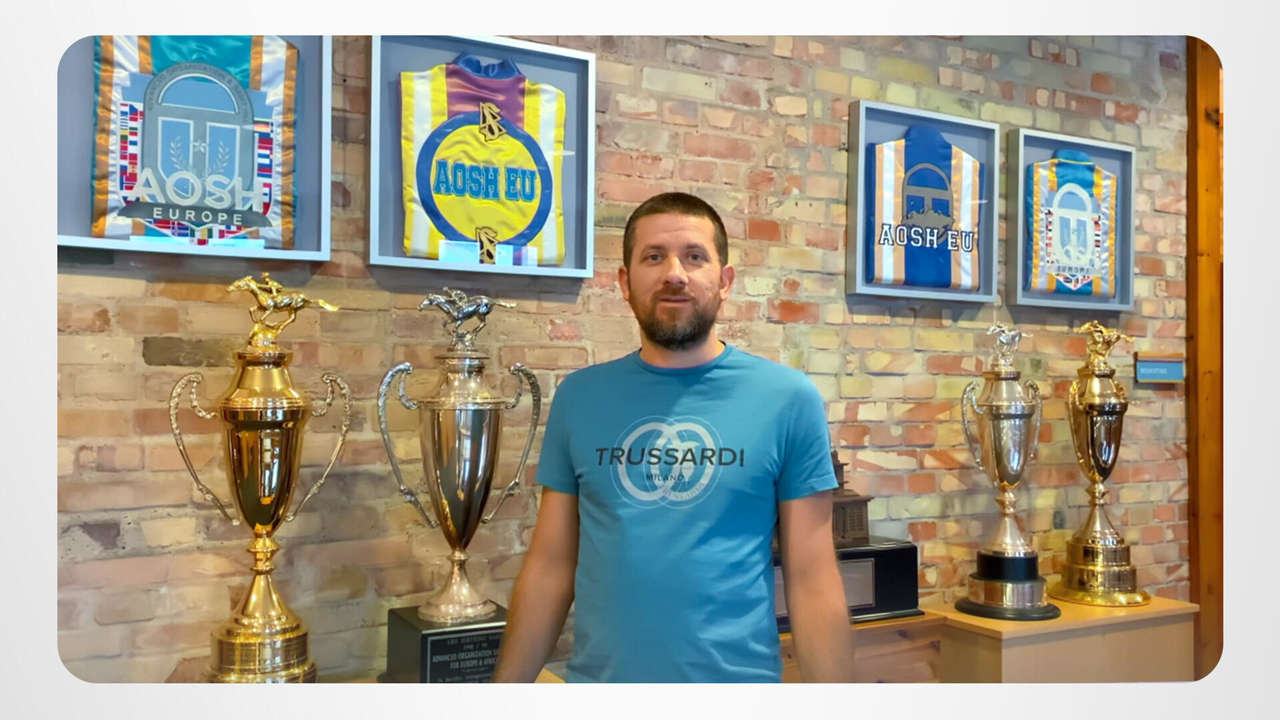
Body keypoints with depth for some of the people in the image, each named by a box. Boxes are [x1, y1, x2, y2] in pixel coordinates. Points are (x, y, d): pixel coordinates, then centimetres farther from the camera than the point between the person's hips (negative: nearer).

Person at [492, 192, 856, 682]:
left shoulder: (788, 399, -8)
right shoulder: (579, 398, -2)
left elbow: (813, 581, -6)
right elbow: (550, 566, 2)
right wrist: (507, 686, 1)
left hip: (738, 675, -1)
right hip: (596, 676, 2)